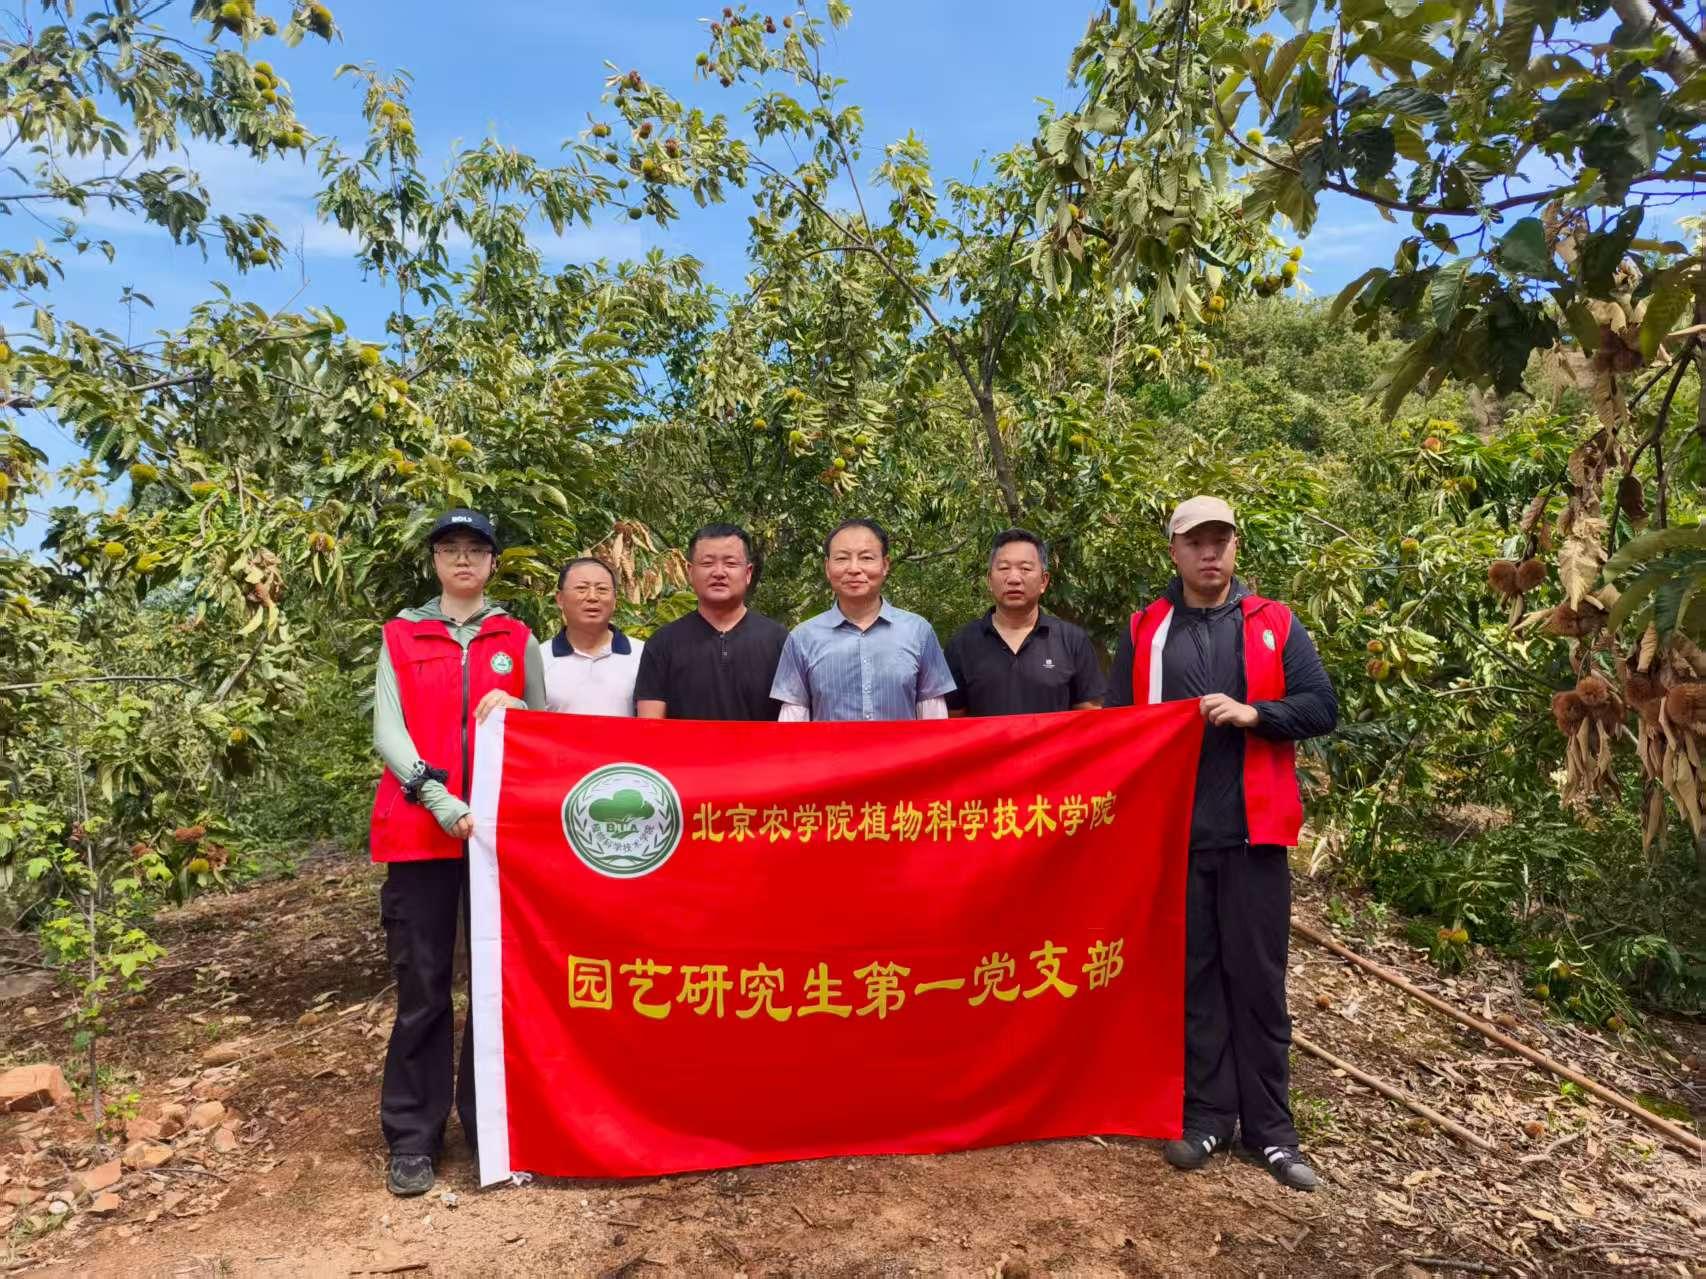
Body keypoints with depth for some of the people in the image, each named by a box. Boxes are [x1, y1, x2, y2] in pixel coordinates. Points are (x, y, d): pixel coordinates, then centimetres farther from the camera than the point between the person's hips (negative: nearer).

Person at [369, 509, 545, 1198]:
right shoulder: (401, 636, 10)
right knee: (422, 985, 4)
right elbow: (388, 731, 0)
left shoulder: (518, 639, 13)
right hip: (419, 828, -1)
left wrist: (512, 709, -11)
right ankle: (412, 1137, 17)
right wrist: (437, 798, -14)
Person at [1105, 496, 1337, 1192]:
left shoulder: (1276, 625, 5)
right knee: (1194, 976, 8)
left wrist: (1251, 712, -16)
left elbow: (1322, 708, 1)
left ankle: (1271, 1127, 18)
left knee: (1258, 977, 6)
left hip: (1253, 831, 0)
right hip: (1174, 832, 1)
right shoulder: (1144, 631, 7)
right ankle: (1207, 1116, 21)